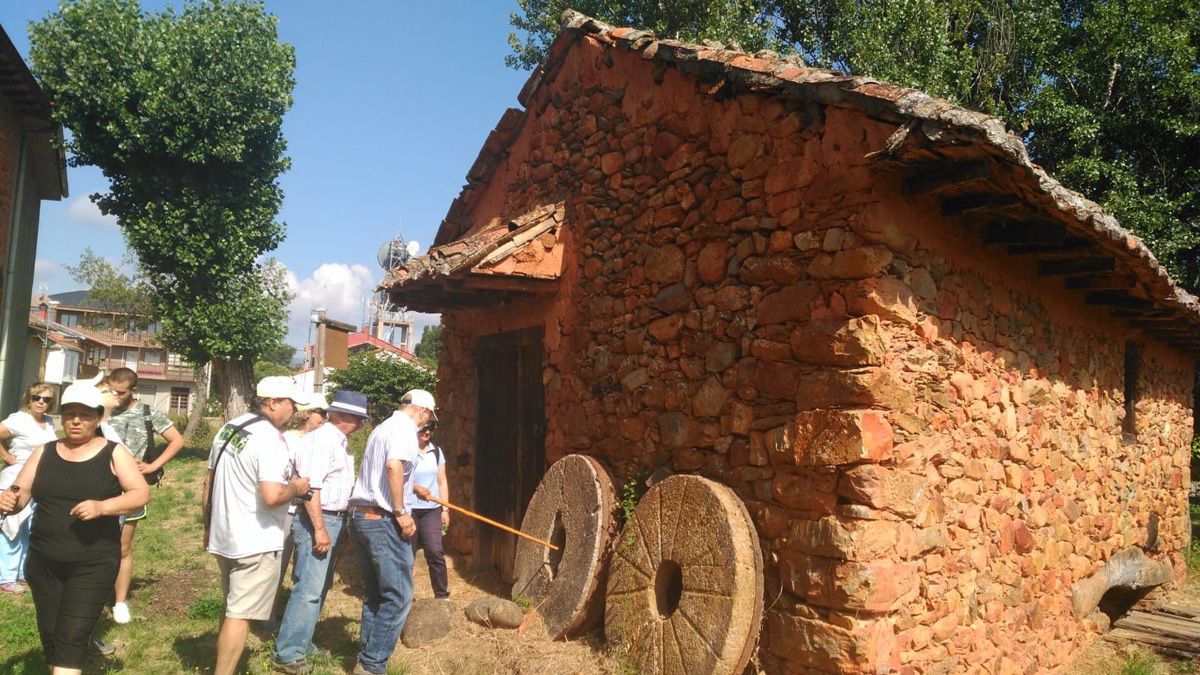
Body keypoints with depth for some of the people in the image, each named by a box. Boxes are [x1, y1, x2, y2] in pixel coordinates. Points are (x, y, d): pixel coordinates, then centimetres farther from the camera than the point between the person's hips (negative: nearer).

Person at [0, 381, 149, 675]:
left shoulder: (113, 453, -4)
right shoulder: (44, 452, 7)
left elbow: (141, 494, -8)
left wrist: (102, 507, -24)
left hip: (93, 564, -4)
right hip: (43, 563, 5)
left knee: (70, 640, -7)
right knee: (50, 637, 15)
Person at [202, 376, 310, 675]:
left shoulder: (229, 428, 7)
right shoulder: (270, 438, -21)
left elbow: (209, 482, 15)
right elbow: (271, 496, -31)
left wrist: (208, 525, 24)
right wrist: (296, 487, -11)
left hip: (224, 537, 9)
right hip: (256, 543, -9)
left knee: (232, 608, 23)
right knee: (240, 615, 0)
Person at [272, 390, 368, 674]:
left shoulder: (339, 441, 14)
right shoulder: (321, 439, -17)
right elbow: (310, 486, -23)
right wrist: (320, 529, -24)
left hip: (334, 520, 10)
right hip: (317, 521, -10)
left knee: (319, 586, 17)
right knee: (309, 589, -8)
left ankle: (302, 643, 28)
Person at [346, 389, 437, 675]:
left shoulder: (382, 428, 19)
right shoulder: (404, 427, -9)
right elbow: (393, 465, -26)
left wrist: (410, 487, 40)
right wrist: (400, 512, -21)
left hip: (360, 516, 10)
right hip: (382, 520, -10)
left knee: (375, 594, 16)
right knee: (398, 596, -3)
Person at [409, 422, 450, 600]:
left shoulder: (437, 452, 9)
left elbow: (442, 482, 11)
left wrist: (445, 509, 6)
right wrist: (415, 487, -20)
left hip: (432, 510, 3)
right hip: (408, 510, -3)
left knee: (435, 552, -7)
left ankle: (442, 595, 0)